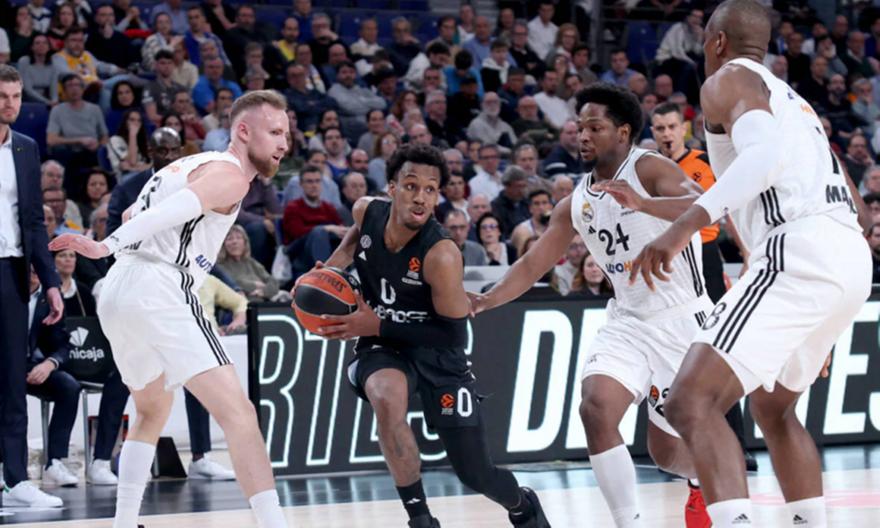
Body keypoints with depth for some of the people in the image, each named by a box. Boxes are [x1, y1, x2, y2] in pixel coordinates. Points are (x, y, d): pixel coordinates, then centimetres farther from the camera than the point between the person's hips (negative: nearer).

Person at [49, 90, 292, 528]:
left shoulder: (190, 164, 26)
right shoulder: (230, 174, -3)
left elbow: (135, 214, 36)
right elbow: (174, 209, -19)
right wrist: (107, 246, -27)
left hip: (116, 293, 10)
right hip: (159, 290, -10)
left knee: (153, 409, 29)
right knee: (237, 412, -16)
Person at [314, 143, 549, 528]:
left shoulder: (441, 256, -28)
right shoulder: (367, 211, -13)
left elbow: (455, 335, -22)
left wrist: (378, 325, -26)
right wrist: (337, 261, -5)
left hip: (437, 352, -3)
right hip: (382, 347, 3)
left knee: (476, 475, 1)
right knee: (387, 398, -35)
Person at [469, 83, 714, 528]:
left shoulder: (648, 169, -13)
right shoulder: (576, 204, 7)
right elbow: (532, 265, 9)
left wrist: (641, 203, -47)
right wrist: (485, 301, -9)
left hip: (680, 320, -5)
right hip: (627, 322, 5)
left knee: (665, 451, 3)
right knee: (594, 405, -22)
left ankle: (704, 477, 40)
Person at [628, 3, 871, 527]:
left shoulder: (728, 81, 5)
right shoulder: (794, 100, 31)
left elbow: (768, 152, -17)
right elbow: (854, 202, 33)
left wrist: (686, 223, -27)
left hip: (798, 255, -9)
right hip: (853, 259, 9)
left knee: (692, 402, -16)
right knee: (772, 406, 30)